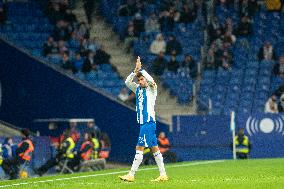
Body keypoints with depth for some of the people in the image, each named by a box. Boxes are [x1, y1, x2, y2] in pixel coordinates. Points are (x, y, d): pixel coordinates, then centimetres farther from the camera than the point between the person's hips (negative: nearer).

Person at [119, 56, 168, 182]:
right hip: (142, 123, 8)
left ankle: (131, 175, -13)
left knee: (139, 148, -11)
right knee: (154, 148, 8)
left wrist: (141, 69, -17)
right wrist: (136, 71, -6)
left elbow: (151, 80, -23)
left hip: (149, 122, -8)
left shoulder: (151, 89, -3)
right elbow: (127, 82, 6)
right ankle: (163, 175, 9)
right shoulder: (138, 89, 15)